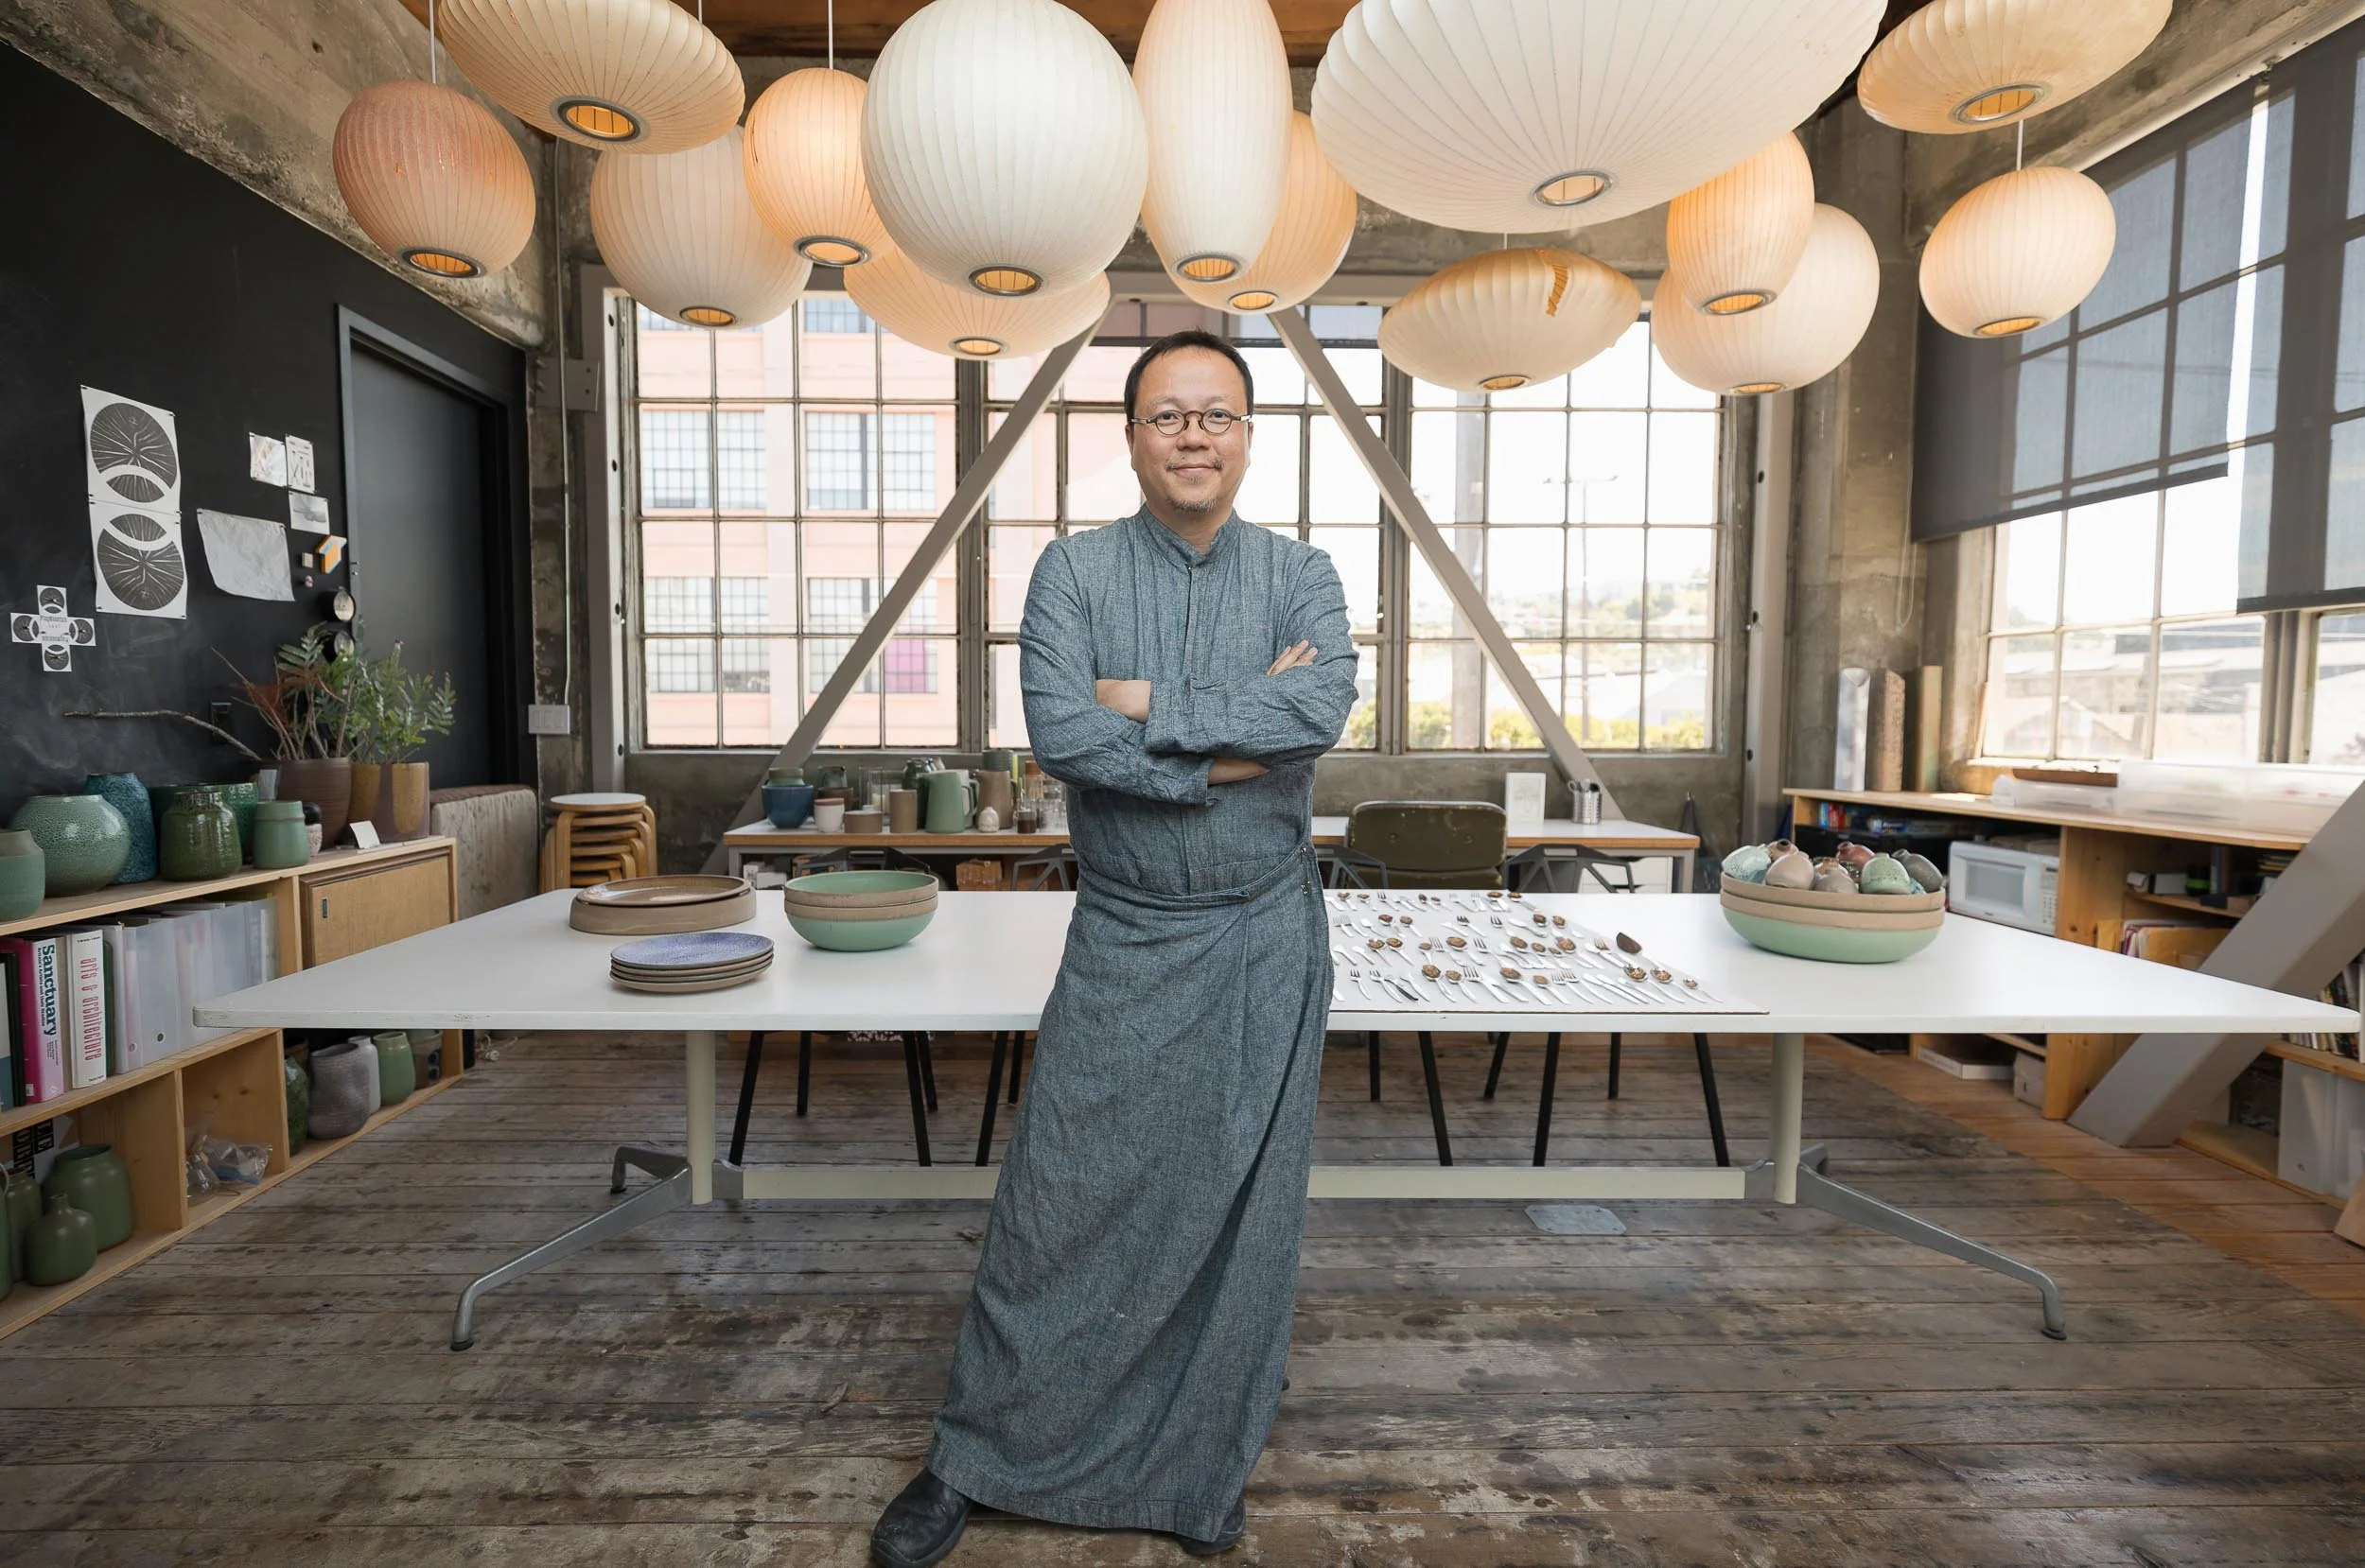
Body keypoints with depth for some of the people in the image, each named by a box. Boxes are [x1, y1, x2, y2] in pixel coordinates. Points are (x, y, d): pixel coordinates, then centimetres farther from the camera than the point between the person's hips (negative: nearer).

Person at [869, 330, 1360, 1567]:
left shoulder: (1302, 576, 2)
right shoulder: (1073, 571, -2)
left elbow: (1325, 709, -18)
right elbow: (1059, 734, -18)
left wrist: (1147, 703, -18)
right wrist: (1240, 740, -17)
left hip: (1266, 940, 2)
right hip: (1120, 940, -1)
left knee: (1238, 1211, 13)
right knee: (1057, 1203, 7)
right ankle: (972, 1459, 32)